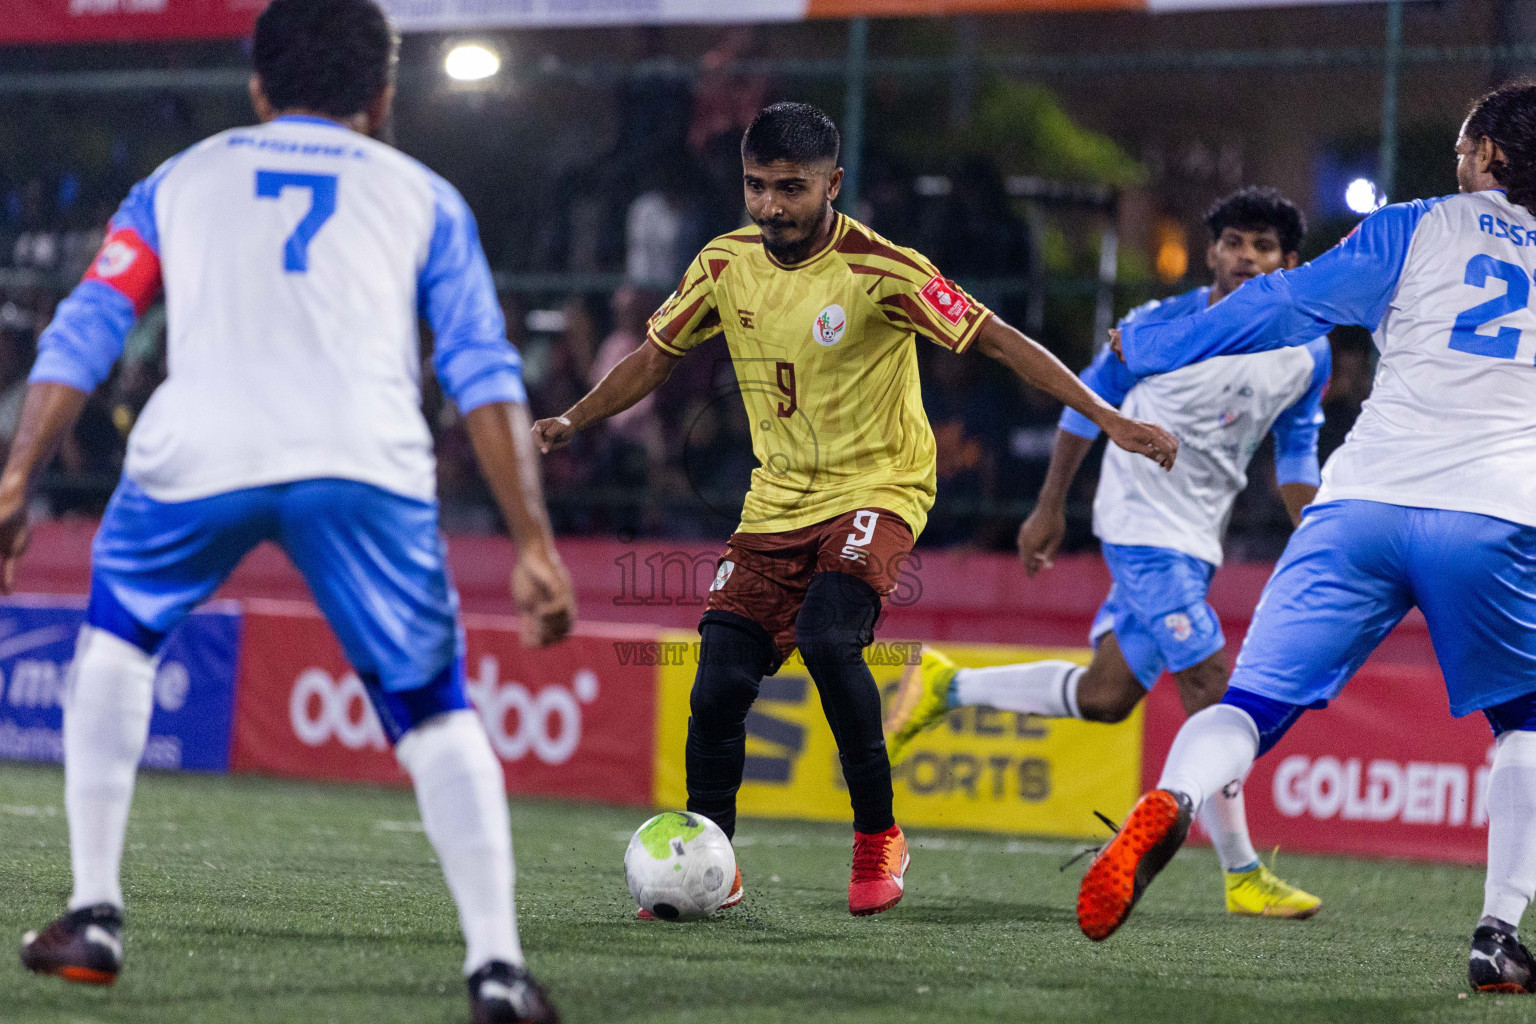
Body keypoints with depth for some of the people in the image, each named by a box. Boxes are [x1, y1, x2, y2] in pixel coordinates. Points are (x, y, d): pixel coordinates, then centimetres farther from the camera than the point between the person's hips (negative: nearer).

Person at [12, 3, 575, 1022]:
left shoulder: (182, 178, 29)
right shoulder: (422, 194, 26)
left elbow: (84, 331, 15)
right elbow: (484, 373, 14)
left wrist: (15, 483, 10)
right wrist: (535, 544, 9)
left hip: (198, 447, 1)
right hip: (366, 460, -1)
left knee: (117, 636, 27)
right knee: (435, 709, 9)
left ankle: (96, 914, 20)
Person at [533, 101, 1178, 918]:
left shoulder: (881, 270, -16)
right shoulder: (727, 265, -1)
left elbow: (998, 341, -15)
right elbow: (657, 355, 16)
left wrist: (1108, 420, -20)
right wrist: (573, 421, 9)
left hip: (876, 489, -5)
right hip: (776, 502, 5)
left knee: (827, 637, -29)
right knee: (720, 682, -7)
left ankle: (878, 839, -10)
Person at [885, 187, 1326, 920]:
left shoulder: (1306, 355, 4)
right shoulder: (1160, 327, -9)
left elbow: (1296, 460, 15)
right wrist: (1049, 509, 7)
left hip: (1195, 542, 6)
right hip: (1143, 524, -6)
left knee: (1104, 696, 7)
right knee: (1211, 688, -14)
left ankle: (946, 687, 25)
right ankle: (1241, 875, -6)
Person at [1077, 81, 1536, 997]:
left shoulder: (1420, 229, 11)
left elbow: (1289, 304, 9)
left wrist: (1147, 347, 19)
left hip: (1364, 505, -1)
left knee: (1256, 698, -3)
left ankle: (1171, 803, -35)